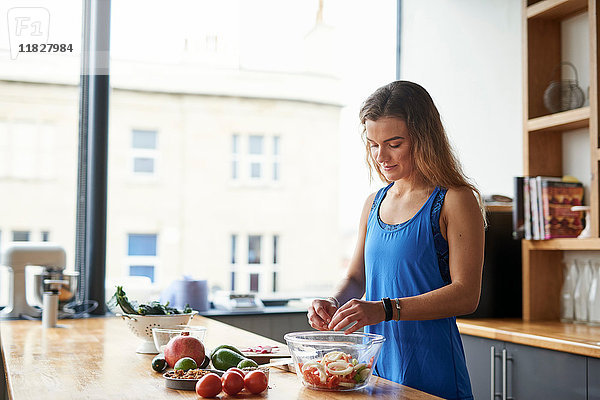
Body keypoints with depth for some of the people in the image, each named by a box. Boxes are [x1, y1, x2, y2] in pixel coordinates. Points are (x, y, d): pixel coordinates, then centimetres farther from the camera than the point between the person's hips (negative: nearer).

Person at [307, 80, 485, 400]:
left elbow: (466, 294, -16)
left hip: (431, 372, -5)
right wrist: (334, 303, -5)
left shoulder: (456, 200, -9)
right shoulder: (374, 204, 10)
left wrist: (385, 309, -25)